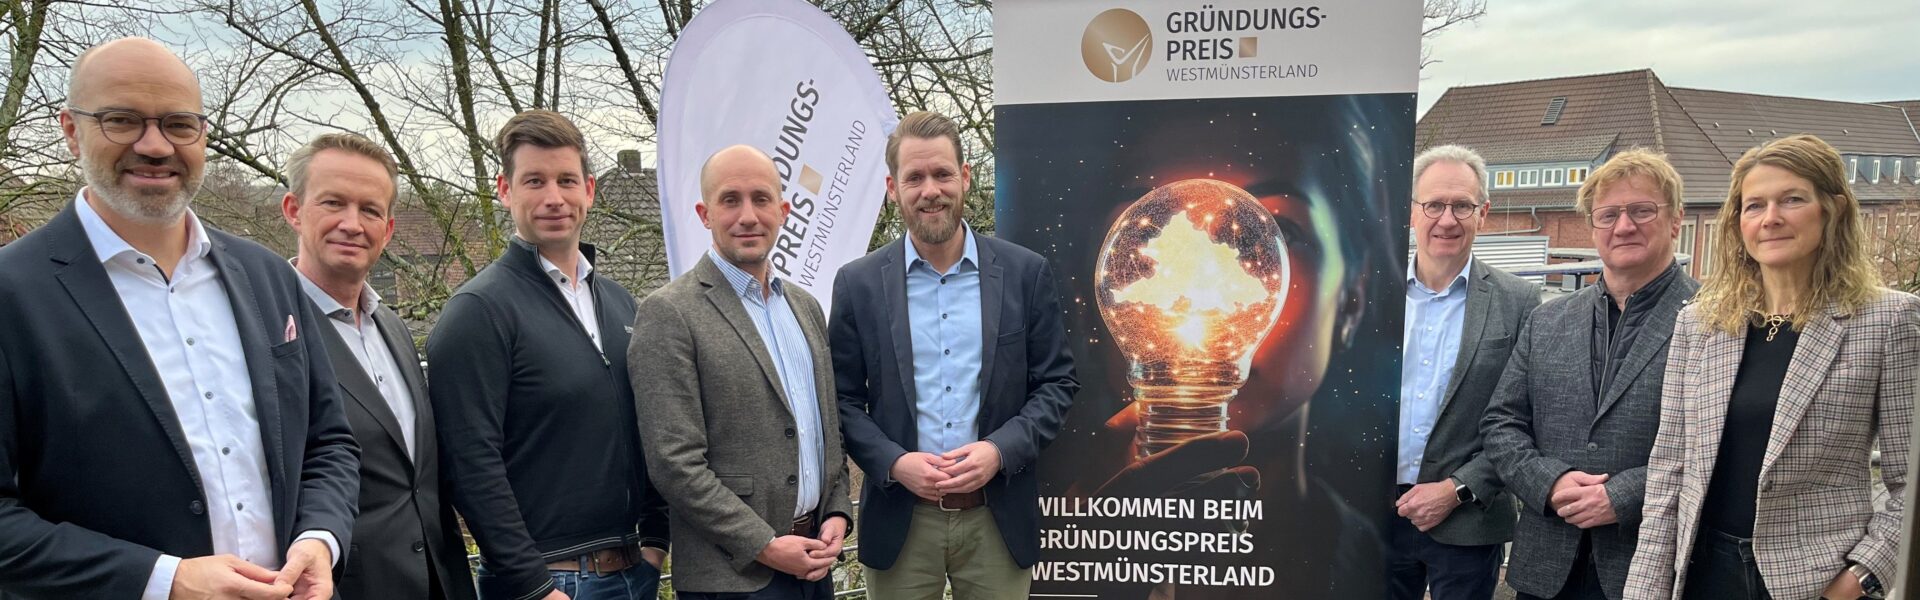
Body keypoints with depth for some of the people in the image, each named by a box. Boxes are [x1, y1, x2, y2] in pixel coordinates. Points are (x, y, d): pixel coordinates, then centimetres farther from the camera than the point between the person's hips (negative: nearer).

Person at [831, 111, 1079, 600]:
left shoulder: (1025, 273, 0)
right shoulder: (858, 283, 0)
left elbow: (1057, 383, 3)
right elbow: (844, 399, 2)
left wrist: (1000, 449, -12)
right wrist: (894, 462, -13)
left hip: (998, 518, 0)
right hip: (900, 519, 0)